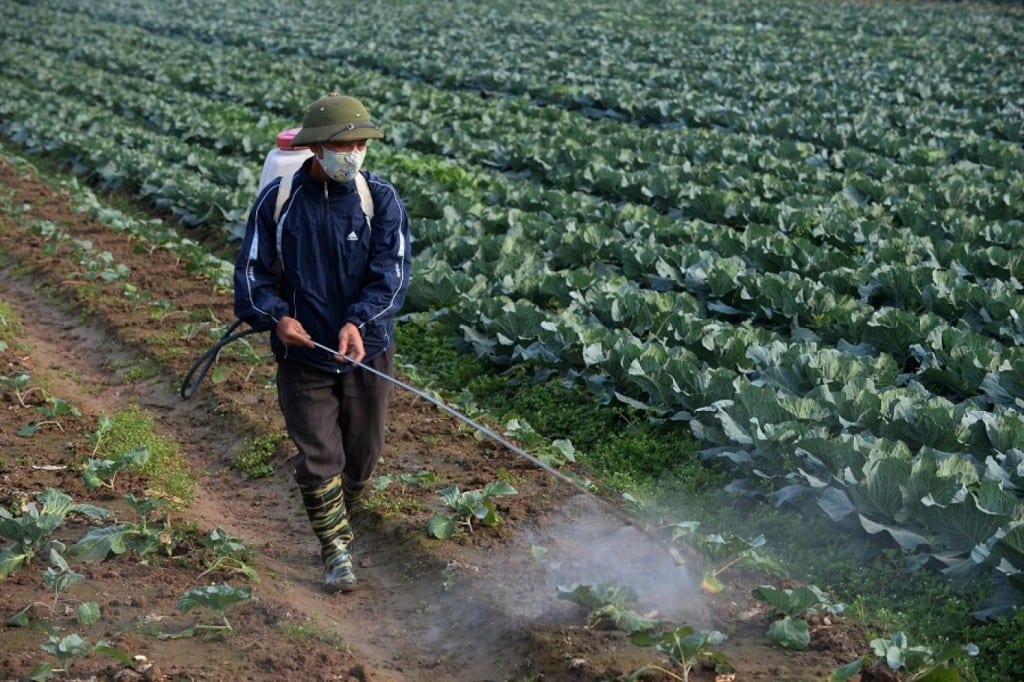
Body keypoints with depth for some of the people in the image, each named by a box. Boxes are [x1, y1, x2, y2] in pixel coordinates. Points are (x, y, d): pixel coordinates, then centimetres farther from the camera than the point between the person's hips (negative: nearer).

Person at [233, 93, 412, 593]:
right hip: (302, 352, -1)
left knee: (363, 454, 14)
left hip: (367, 351, 1)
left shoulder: (380, 198, -7)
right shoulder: (277, 200, -5)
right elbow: (253, 271, -1)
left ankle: (341, 512, 45)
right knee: (318, 457, -3)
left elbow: (392, 270, -14)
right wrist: (276, 315, -20)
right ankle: (335, 550, 13)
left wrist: (359, 321, -29)